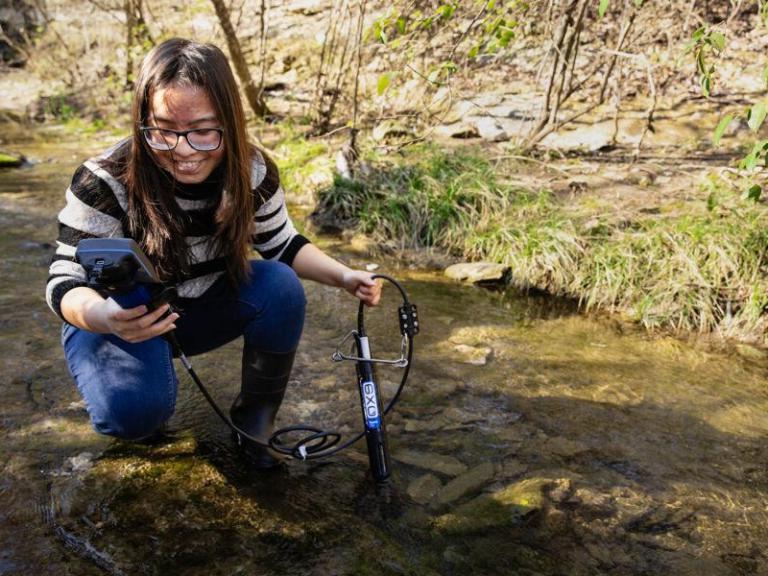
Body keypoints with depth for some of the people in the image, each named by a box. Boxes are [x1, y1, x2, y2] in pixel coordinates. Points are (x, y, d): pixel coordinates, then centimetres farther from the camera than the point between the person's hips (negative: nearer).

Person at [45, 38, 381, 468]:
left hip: (207, 307, 4)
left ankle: (255, 418, -4)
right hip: (118, 319, -3)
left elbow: (283, 244, -3)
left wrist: (343, 276, -20)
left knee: (281, 287, -25)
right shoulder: (105, 182, -27)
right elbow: (66, 281, -24)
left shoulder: (253, 171, -17)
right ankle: (136, 405, 9)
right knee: (135, 408, -32)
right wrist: (103, 315, -48)